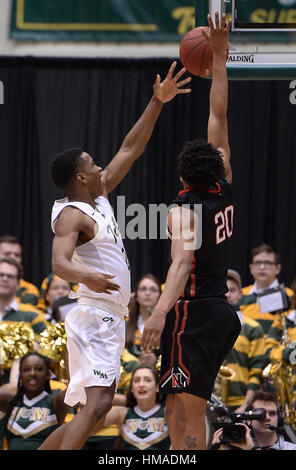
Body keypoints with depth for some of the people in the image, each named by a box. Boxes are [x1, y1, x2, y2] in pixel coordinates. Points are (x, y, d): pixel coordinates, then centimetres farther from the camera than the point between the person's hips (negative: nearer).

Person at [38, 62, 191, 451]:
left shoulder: (99, 196, 15)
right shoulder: (72, 215, -13)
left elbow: (130, 150, 20)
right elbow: (60, 263, -30)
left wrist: (157, 104, 14)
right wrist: (87, 277, -51)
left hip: (109, 320, 10)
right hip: (96, 318, -10)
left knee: (93, 411, 12)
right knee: (98, 403, -24)